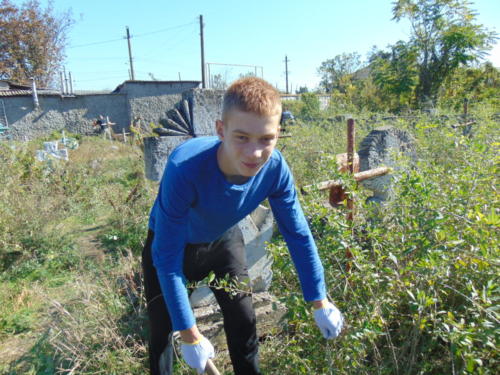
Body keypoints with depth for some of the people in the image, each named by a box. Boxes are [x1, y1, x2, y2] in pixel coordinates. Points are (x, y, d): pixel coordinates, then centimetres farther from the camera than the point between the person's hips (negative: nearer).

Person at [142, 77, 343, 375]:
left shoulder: (275, 169, -28)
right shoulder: (185, 168, -41)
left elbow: (299, 236, -15)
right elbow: (168, 259, -32)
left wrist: (320, 303, -9)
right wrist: (190, 334, -26)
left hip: (224, 241, 3)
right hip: (172, 245, -2)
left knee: (244, 323, 9)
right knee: (162, 330, 4)